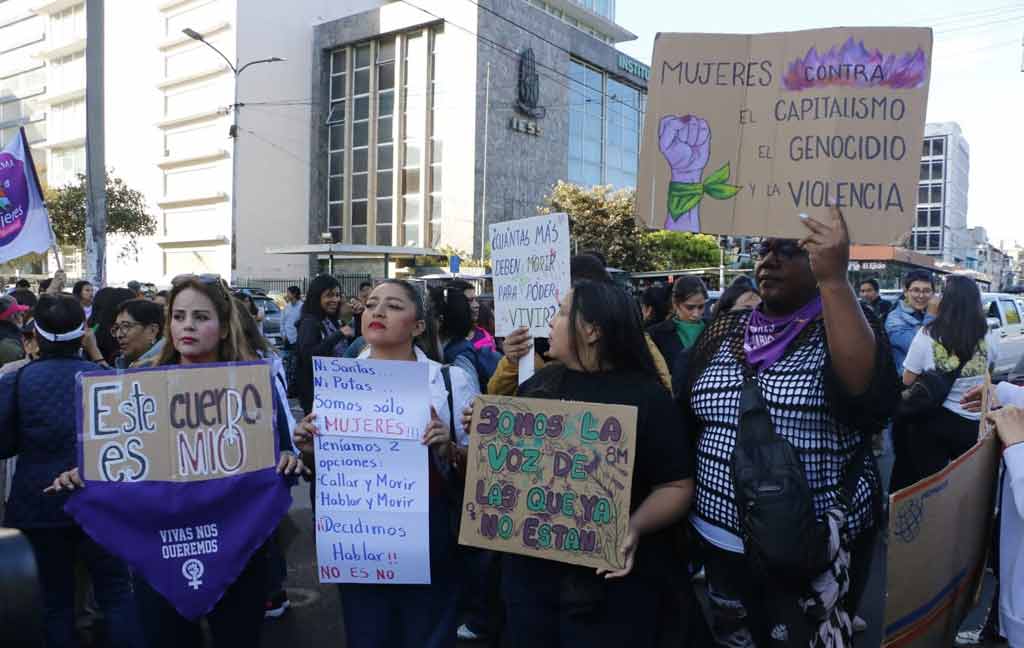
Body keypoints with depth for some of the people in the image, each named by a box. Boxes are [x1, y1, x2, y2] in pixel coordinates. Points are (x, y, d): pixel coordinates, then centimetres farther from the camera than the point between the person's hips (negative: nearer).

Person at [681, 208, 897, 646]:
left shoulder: (843, 326, -8)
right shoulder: (723, 330, 4)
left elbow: (868, 392, -30)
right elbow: (684, 421, 9)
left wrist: (834, 280, -34)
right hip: (722, 540, 4)